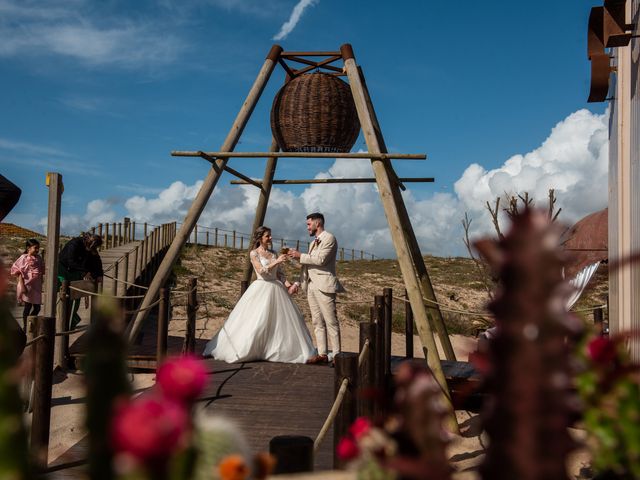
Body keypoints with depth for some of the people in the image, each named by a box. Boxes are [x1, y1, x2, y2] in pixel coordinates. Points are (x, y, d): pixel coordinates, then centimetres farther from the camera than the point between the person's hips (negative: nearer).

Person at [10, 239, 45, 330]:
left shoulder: (38, 258, 7)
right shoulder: (24, 258, -9)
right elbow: (19, 273, -11)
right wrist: (22, 286, -16)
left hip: (37, 286, 6)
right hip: (27, 286, -6)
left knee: (37, 308, 8)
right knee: (28, 307, 3)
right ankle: (25, 327, 18)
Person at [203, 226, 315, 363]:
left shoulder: (273, 253, 13)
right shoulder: (254, 253, -3)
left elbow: (279, 273, 13)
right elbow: (261, 271, -15)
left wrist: (286, 283, -4)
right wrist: (276, 261, -20)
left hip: (277, 288, 6)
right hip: (262, 289, -6)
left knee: (284, 319, 5)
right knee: (255, 322, -7)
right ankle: (244, 349, 5)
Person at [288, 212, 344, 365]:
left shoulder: (329, 238, -5)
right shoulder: (313, 243, 23)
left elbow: (320, 260, -16)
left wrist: (300, 256, -8)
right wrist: (297, 283, 17)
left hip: (323, 285, -9)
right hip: (311, 286, 9)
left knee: (330, 321, -7)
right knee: (317, 322, 7)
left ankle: (337, 355, -5)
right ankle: (322, 354, 9)